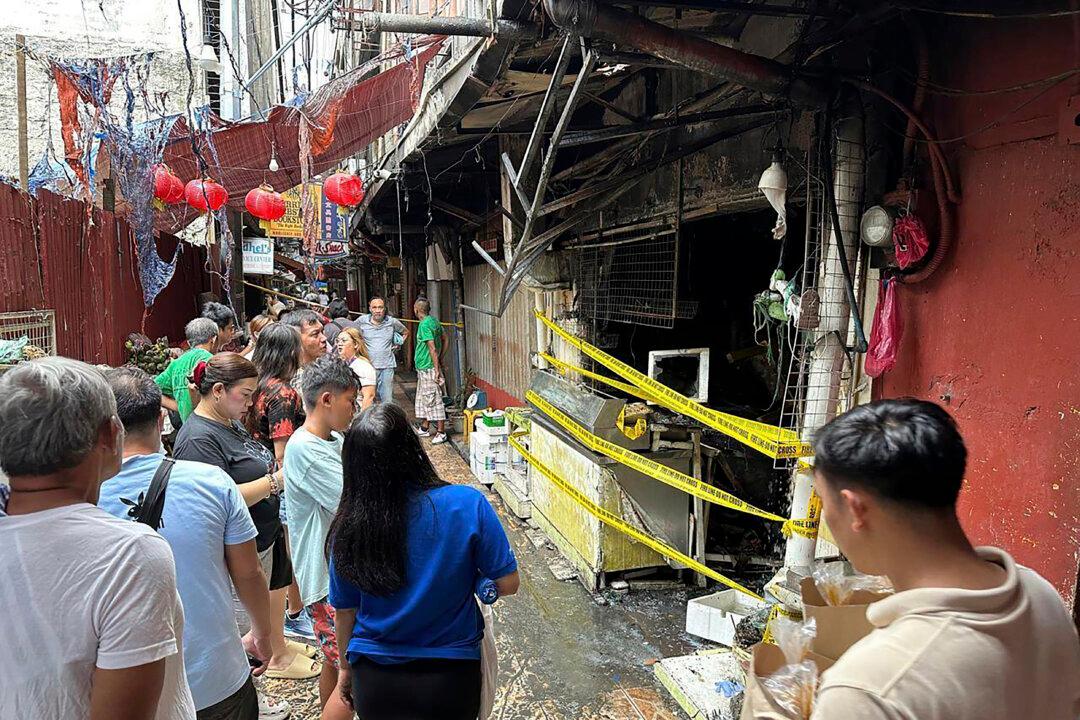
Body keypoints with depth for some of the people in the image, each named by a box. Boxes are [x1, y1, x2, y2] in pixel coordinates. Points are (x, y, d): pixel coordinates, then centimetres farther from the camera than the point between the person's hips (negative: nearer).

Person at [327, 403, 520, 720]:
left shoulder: (347, 528, -15)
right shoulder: (468, 505, -22)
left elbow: (344, 611, -2)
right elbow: (507, 584, -13)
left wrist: (346, 668, 16)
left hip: (374, 682, 1)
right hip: (450, 678, 0)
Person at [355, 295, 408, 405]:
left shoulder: (392, 322, 2)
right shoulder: (362, 321, 0)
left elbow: (406, 332, 20)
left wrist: (398, 344, 8)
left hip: (387, 367, 0)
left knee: (387, 401, 2)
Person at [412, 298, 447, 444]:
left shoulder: (425, 324, -19)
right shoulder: (434, 320, 9)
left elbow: (432, 348, -22)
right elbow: (444, 340, 16)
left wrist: (437, 370, -22)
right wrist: (439, 360, 20)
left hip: (428, 368, -10)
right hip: (423, 368, 10)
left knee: (434, 400, -5)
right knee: (423, 399, 18)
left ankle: (441, 432, 0)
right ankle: (424, 428, 28)